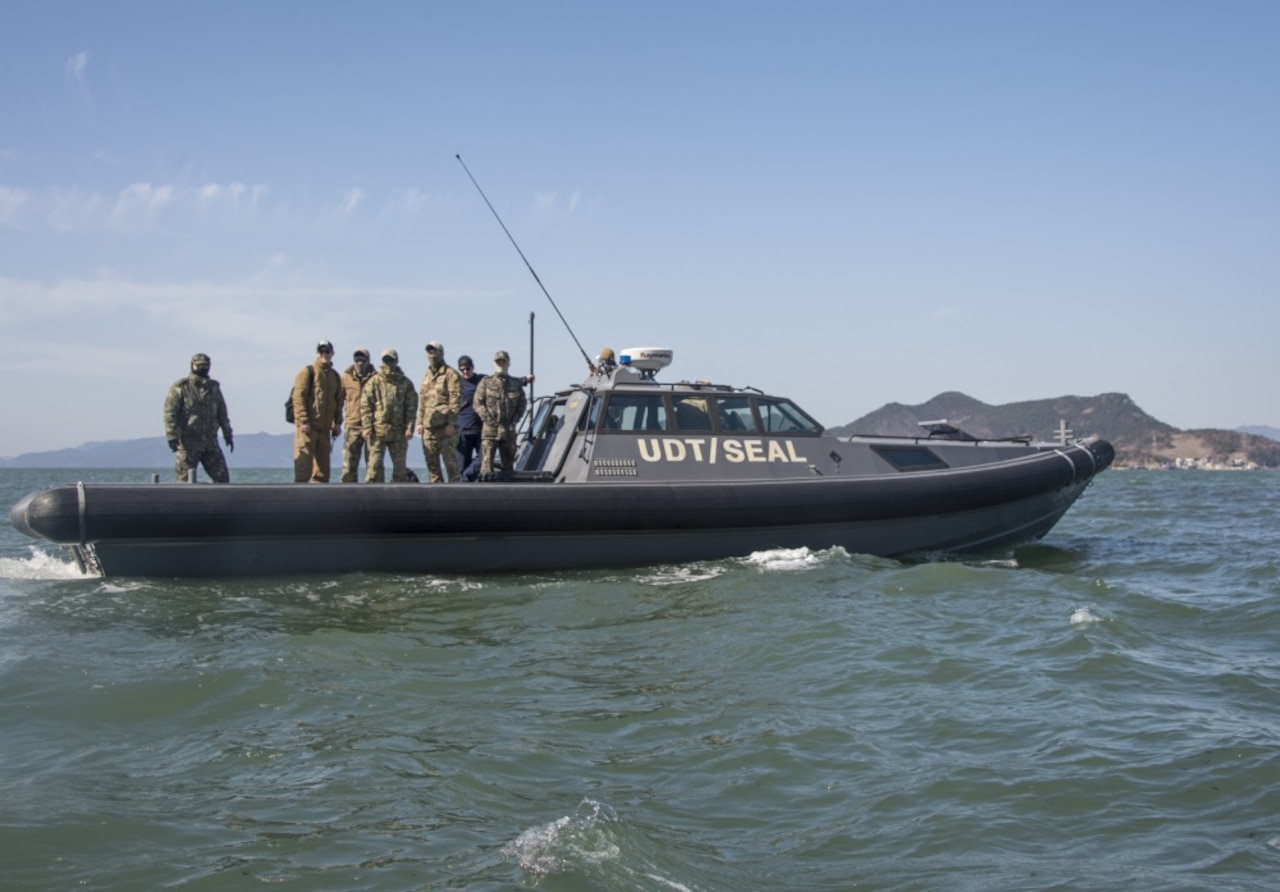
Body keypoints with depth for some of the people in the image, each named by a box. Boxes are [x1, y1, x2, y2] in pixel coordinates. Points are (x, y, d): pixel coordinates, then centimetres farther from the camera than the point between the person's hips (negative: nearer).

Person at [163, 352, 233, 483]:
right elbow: (169, 413, -9)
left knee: (222, 476, 3)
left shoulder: (214, 387, 14)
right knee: (184, 480, -3)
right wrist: (172, 437, -17)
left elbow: (222, 413, 21)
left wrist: (228, 434, 18)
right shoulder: (180, 387, -4)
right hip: (188, 443, -5)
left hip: (210, 443, 5)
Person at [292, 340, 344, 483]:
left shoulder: (335, 377, 16)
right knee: (303, 463, -9)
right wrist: (303, 421, -16)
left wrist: (338, 422, 8)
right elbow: (298, 397, -9)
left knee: (323, 464, 7)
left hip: (325, 428, 6)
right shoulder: (307, 372, -2)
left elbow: (339, 401, 19)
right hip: (307, 427, -6)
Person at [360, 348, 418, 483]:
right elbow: (365, 406, 1)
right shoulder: (374, 382, 4)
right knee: (375, 464, -5)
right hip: (378, 430, -2)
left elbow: (412, 406, 5)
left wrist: (409, 427, -5)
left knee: (400, 465, 7)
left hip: (398, 431, 2)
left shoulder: (405, 383, 8)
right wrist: (367, 427, -8)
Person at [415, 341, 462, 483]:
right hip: (429, 426, 7)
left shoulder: (450, 375, -3)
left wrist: (451, 423, -16)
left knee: (450, 459, -6)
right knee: (431, 461, 8)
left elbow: (455, 399, -10)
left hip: (445, 425, -7)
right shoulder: (427, 376, 20)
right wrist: (420, 422, 13)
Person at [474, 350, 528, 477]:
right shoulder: (486, 382, 5)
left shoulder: (516, 384, 13)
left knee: (508, 462, 9)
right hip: (490, 429, -3)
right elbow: (478, 403, -1)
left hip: (509, 430, 3)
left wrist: (514, 420, -2)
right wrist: (488, 419, -11)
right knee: (487, 461, -11)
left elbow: (522, 404, 12)